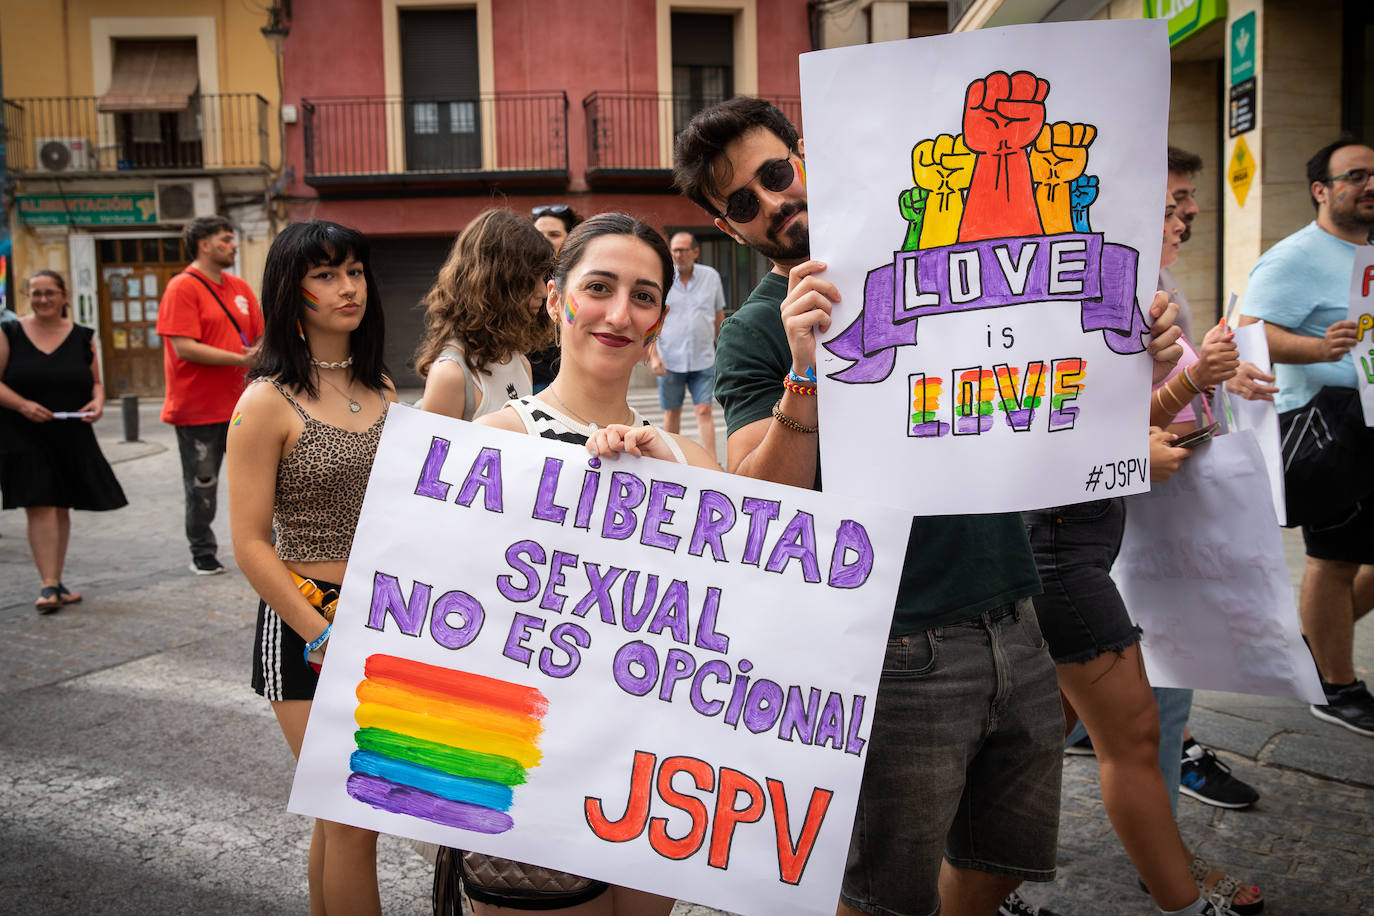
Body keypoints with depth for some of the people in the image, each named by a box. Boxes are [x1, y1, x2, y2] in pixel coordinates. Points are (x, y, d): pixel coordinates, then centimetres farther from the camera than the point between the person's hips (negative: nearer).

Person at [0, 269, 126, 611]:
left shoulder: (81, 337, 8)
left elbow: (95, 381, 12)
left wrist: (98, 402, -9)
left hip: (72, 438, 3)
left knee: (61, 507, 10)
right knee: (39, 506, -9)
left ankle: (56, 581, 20)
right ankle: (48, 584, -9)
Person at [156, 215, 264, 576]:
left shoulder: (239, 288, 12)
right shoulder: (182, 288, -9)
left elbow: (261, 337, 16)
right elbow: (185, 347, -18)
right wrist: (239, 359, -21)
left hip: (240, 405, 6)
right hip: (198, 408, -6)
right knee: (202, 486, 5)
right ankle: (203, 556, 19)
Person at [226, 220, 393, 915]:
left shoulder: (380, 388, 9)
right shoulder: (268, 401, -11)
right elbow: (250, 544, -12)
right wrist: (324, 636, -15)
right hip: (305, 627, -6)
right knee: (355, 819, -1)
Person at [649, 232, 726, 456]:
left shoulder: (711, 276, 3)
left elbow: (719, 316, 13)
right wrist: (653, 355, -11)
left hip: (703, 359, 1)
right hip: (670, 360, 0)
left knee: (704, 411, -5)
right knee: (672, 412, 10)